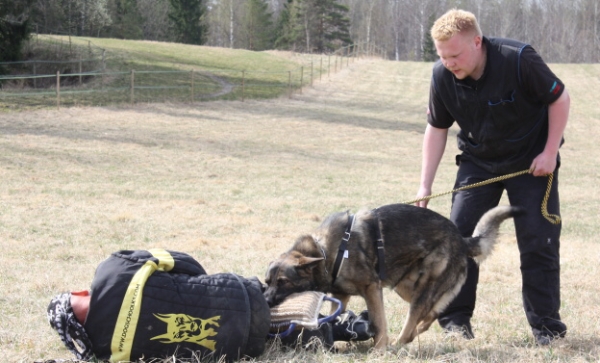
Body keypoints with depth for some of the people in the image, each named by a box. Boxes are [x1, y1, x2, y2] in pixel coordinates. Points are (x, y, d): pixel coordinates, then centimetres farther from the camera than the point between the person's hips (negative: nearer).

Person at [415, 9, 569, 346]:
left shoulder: (519, 59, -28)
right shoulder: (442, 76, -15)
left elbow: (559, 98, -14)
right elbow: (437, 128, -1)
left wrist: (550, 153, -17)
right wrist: (426, 185, -3)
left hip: (531, 161, -3)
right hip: (478, 162, 3)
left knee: (538, 242, -5)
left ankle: (546, 326, 5)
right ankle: (456, 320, 4)